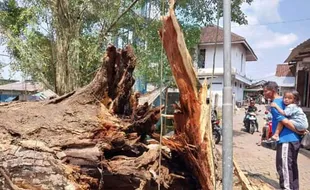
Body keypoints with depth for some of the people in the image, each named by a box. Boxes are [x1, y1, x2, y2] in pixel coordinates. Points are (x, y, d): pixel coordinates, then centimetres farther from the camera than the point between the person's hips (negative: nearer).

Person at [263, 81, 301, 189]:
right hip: (294, 139, 10)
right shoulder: (282, 101, 15)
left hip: (286, 139, -10)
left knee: (283, 167, -3)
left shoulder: (274, 105, -15)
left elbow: (285, 122, -21)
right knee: (292, 166, 18)